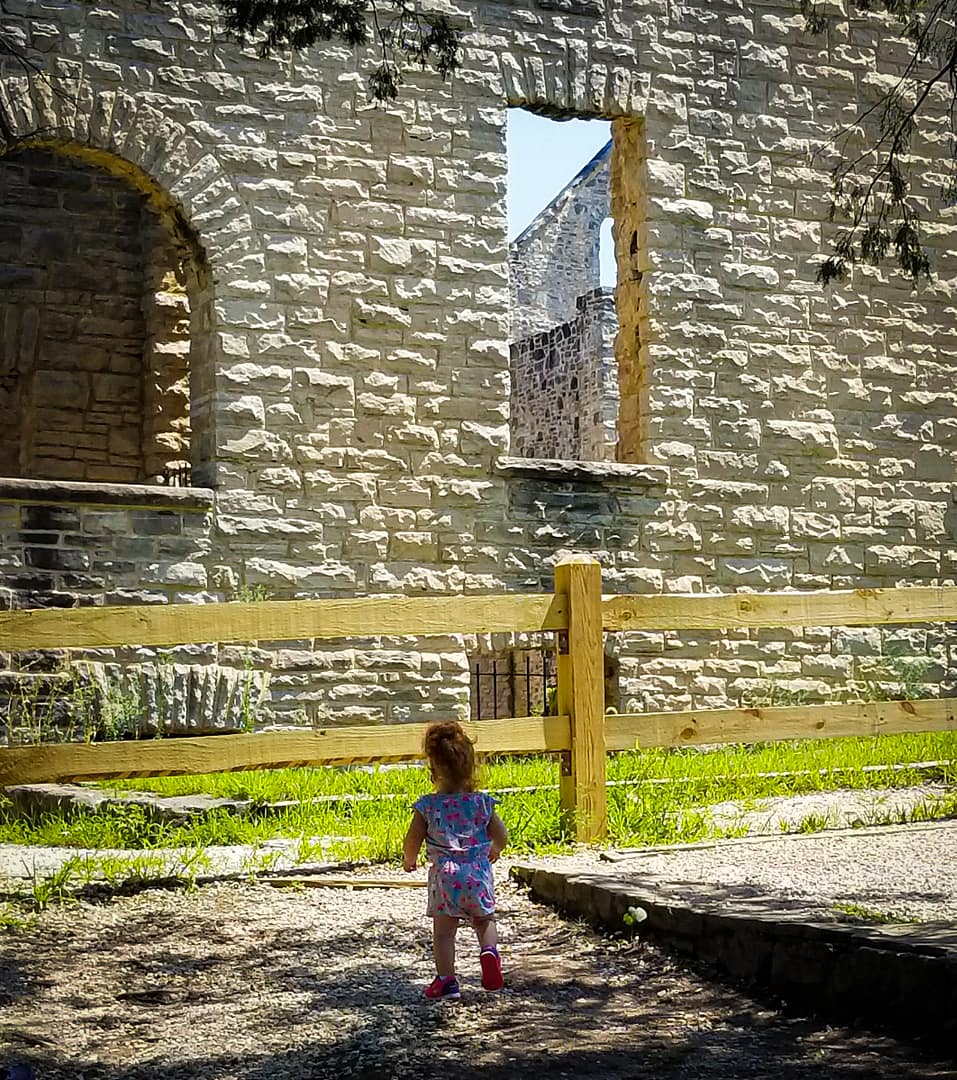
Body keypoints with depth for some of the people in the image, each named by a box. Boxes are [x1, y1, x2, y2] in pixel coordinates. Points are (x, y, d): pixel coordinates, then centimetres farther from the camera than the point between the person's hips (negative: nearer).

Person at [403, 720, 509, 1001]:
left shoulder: (428, 806, -5)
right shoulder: (482, 802, -1)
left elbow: (412, 842, -3)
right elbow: (501, 837, 5)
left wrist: (409, 860, 18)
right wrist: (493, 852, 27)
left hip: (444, 876, -2)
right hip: (478, 873, 2)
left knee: (443, 930, 7)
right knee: (484, 920, 19)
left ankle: (446, 979, 3)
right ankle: (489, 950, -8)